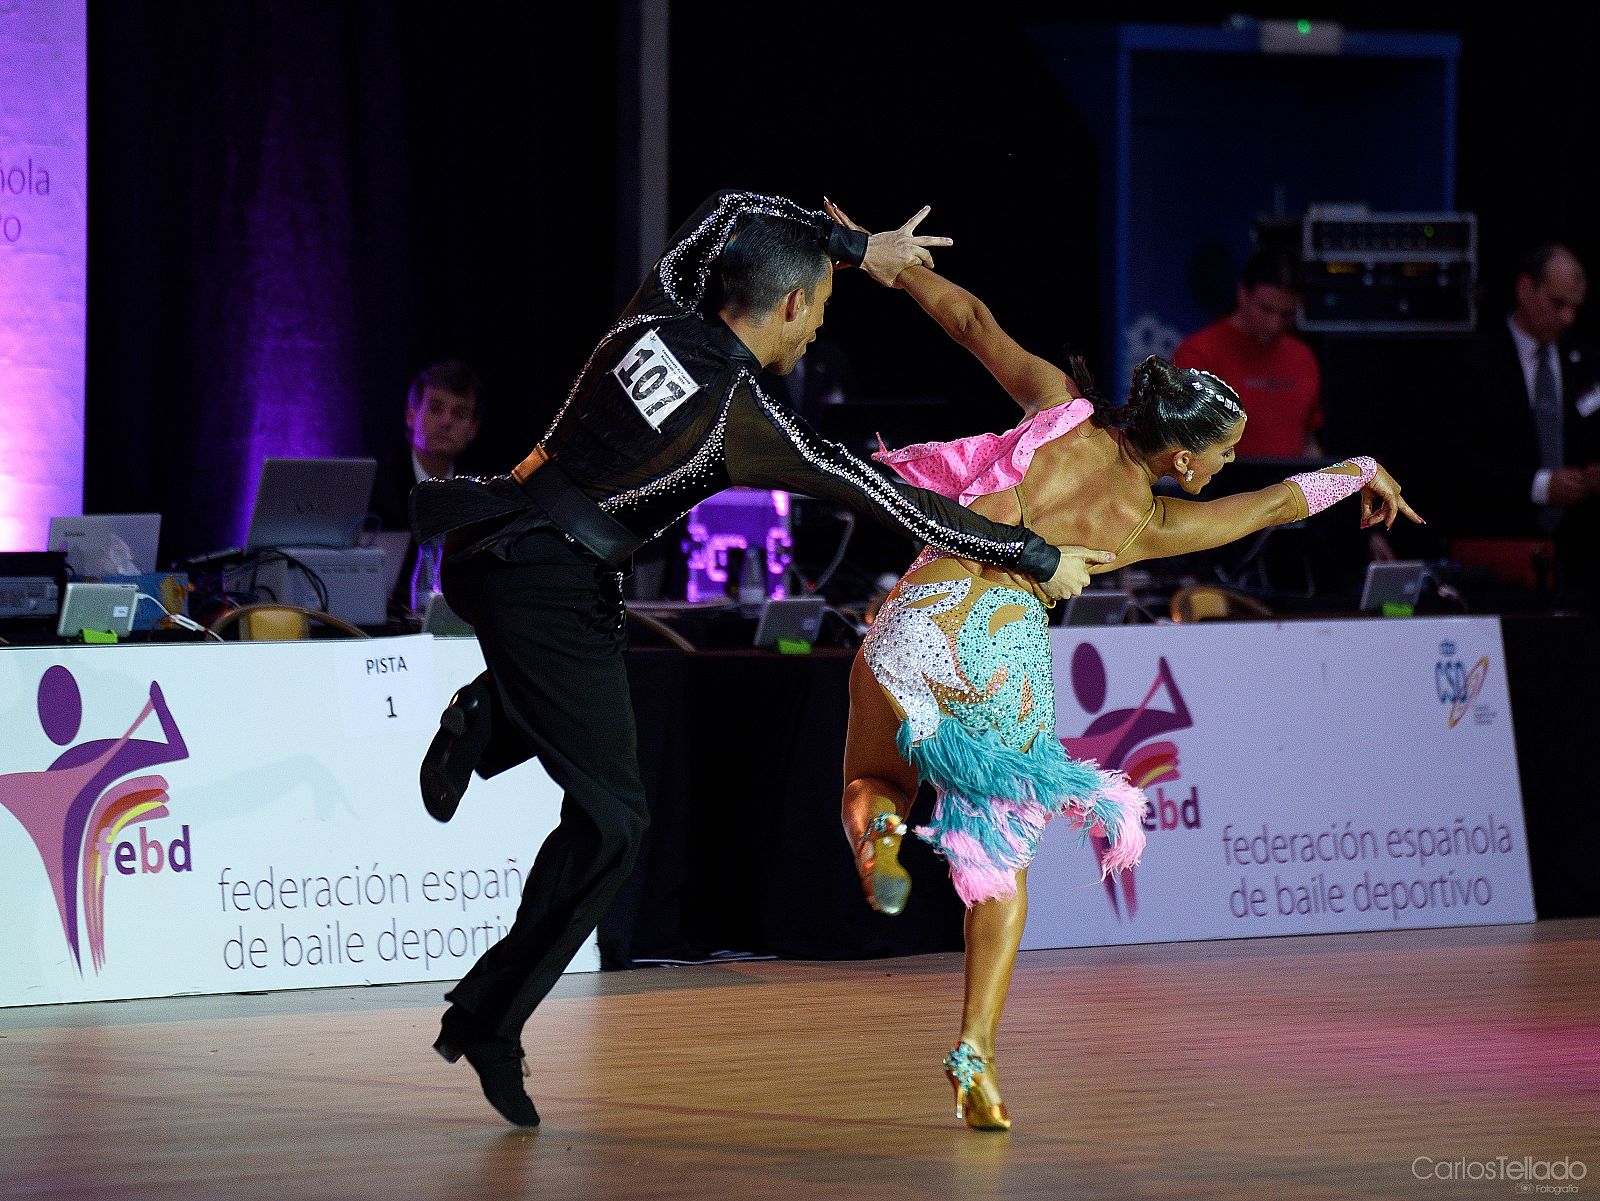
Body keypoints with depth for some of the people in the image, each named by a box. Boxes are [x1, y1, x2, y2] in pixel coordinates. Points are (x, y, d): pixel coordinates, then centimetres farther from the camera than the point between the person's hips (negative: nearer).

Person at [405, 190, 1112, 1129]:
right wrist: (1039, 558, 1)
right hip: (547, 589, -7)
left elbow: (730, 212, 27)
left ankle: (488, 719, 9)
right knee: (611, 819, 0)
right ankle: (490, 1019, -2)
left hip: (478, 554, 7)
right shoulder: (745, 418, -10)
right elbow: (890, 502, -6)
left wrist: (859, 247, 28)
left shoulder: (657, 321, 6)